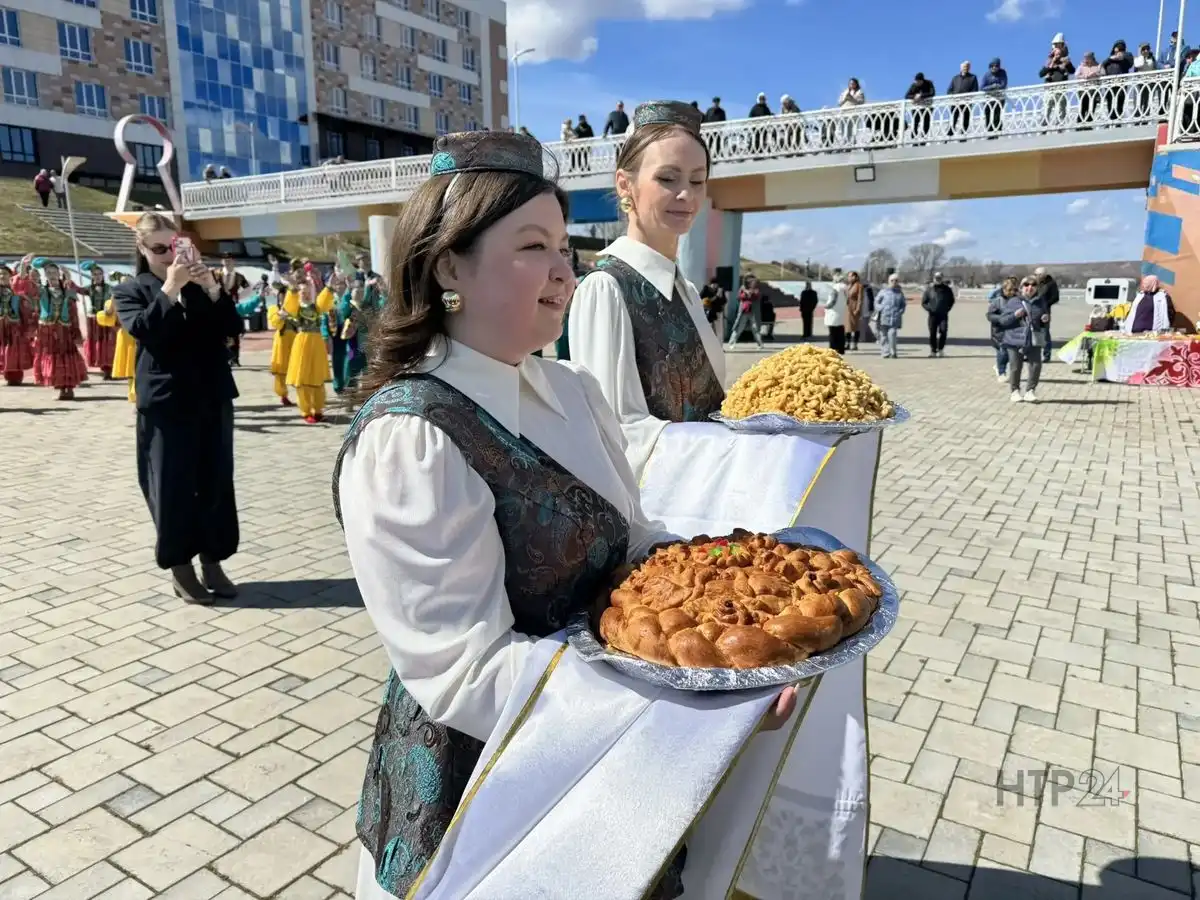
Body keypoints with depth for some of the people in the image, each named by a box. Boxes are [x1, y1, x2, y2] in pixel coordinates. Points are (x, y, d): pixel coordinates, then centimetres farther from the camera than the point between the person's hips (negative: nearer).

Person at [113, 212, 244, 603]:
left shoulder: (200, 284, 13)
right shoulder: (130, 291, 4)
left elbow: (232, 327, 1)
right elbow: (143, 330, -15)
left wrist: (212, 288, -12)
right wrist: (169, 289, -21)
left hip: (213, 398, 3)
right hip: (165, 403, -3)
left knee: (217, 483, 6)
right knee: (172, 487, 1)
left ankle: (213, 563, 17)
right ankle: (180, 569, 13)